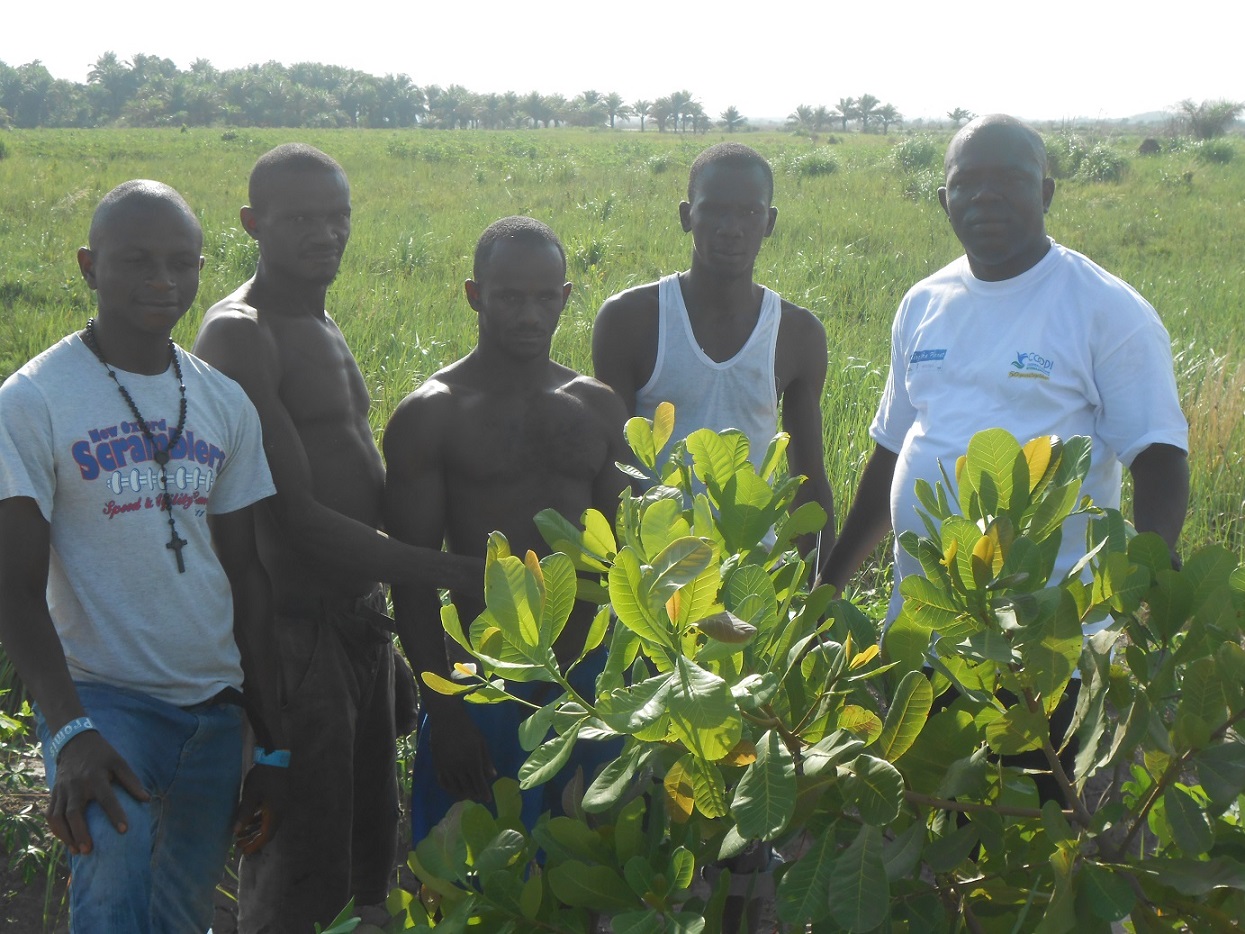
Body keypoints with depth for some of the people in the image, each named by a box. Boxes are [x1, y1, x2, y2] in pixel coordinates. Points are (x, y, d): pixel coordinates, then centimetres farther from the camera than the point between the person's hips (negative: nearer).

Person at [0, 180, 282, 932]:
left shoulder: (226, 405, 8)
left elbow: (245, 578, 12)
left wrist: (274, 743, 10)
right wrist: (70, 731, -23)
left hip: (215, 708, 5)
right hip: (102, 699, -5)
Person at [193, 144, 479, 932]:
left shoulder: (321, 324, 14)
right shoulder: (240, 334, -16)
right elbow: (294, 518, -23)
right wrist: (458, 573, -24)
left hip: (360, 615, 9)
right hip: (295, 624, -9)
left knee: (369, 854, 18)